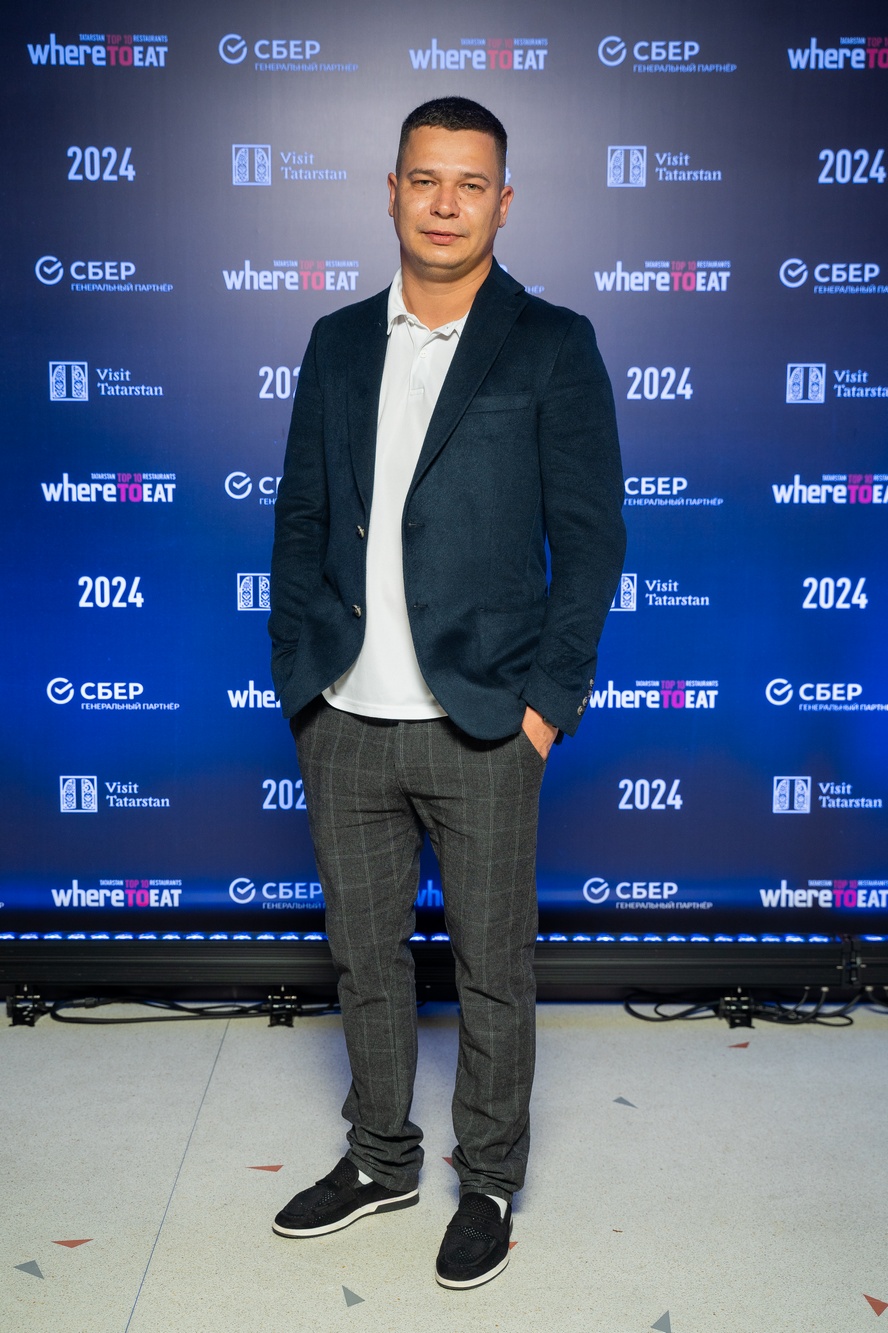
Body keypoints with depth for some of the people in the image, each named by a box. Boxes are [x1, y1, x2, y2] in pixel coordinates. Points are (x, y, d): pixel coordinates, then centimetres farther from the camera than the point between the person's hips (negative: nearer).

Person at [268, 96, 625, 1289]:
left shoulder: (552, 346, -3)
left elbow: (590, 538, -5)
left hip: (482, 728, -4)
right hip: (344, 726, 4)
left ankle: (490, 1183, 29)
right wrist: (294, 671, 4)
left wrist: (548, 699, -10)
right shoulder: (338, 343, 10)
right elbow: (300, 516, 11)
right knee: (365, 956, 17)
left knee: (493, 969, 9)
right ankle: (381, 1160, 36)